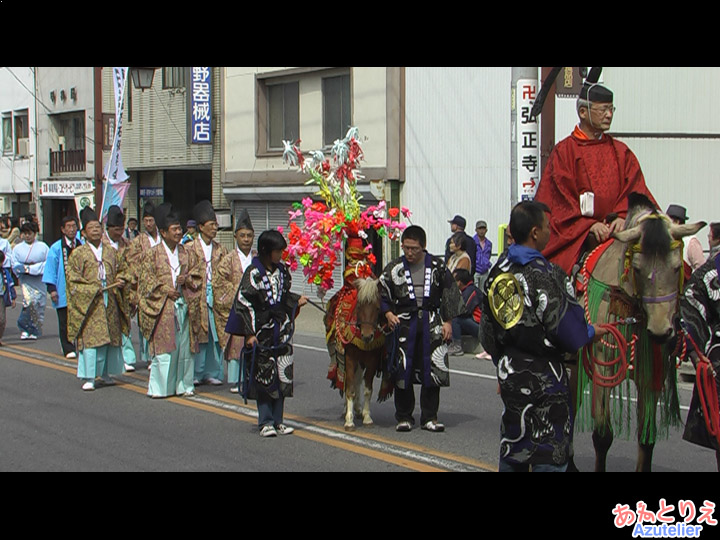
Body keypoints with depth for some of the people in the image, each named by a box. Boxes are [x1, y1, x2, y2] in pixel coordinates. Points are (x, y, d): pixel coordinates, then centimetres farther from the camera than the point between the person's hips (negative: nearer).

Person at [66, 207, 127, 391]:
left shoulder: (111, 253, 13)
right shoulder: (78, 254, 2)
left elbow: (118, 272, 20)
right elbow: (73, 281, -2)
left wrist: (119, 282, -2)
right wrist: (93, 289, -13)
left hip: (110, 303, 4)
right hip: (89, 303, -4)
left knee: (111, 337, 5)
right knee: (90, 338, -8)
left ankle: (105, 373, 17)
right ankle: (88, 377, -3)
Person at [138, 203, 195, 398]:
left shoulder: (184, 251, 12)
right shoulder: (153, 254, -1)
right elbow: (147, 280, -2)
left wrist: (184, 280, -4)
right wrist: (164, 289, -15)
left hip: (182, 304, 4)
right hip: (162, 307, -4)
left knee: (184, 346, 3)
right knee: (163, 347, -4)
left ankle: (183, 384, 11)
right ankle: (160, 386, 4)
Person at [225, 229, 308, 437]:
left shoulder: (281, 270, 7)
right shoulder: (253, 273, -10)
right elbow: (243, 303, -11)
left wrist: (296, 301, 3)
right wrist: (249, 333, -14)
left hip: (282, 330, 5)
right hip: (262, 332, -5)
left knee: (283, 375, 5)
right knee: (264, 375, -3)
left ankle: (278, 420, 12)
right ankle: (265, 422, 4)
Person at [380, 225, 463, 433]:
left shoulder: (437, 266, 4)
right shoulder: (394, 269, 3)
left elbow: (450, 295, 9)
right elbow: (382, 295, 9)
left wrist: (447, 321, 4)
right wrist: (388, 314, -8)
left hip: (431, 322, 0)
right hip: (403, 323, 0)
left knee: (433, 369, 0)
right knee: (402, 371, 0)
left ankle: (429, 417, 10)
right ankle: (404, 417, 12)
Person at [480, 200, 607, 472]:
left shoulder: (497, 272, 5)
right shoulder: (545, 274, -18)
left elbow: (487, 333, 12)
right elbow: (567, 329, -17)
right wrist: (591, 333, 3)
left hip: (509, 371, 7)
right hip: (544, 376, -7)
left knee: (513, 444, 17)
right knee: (550, 450, 1)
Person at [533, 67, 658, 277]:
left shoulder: (621, 152, 18)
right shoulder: (563, 151, 6)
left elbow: (634, 190, 9)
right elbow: (561, 199, -2)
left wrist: (623, 216, -12)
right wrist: (589, 225, -15)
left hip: (617, 232, 3)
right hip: (573, 236, -3)